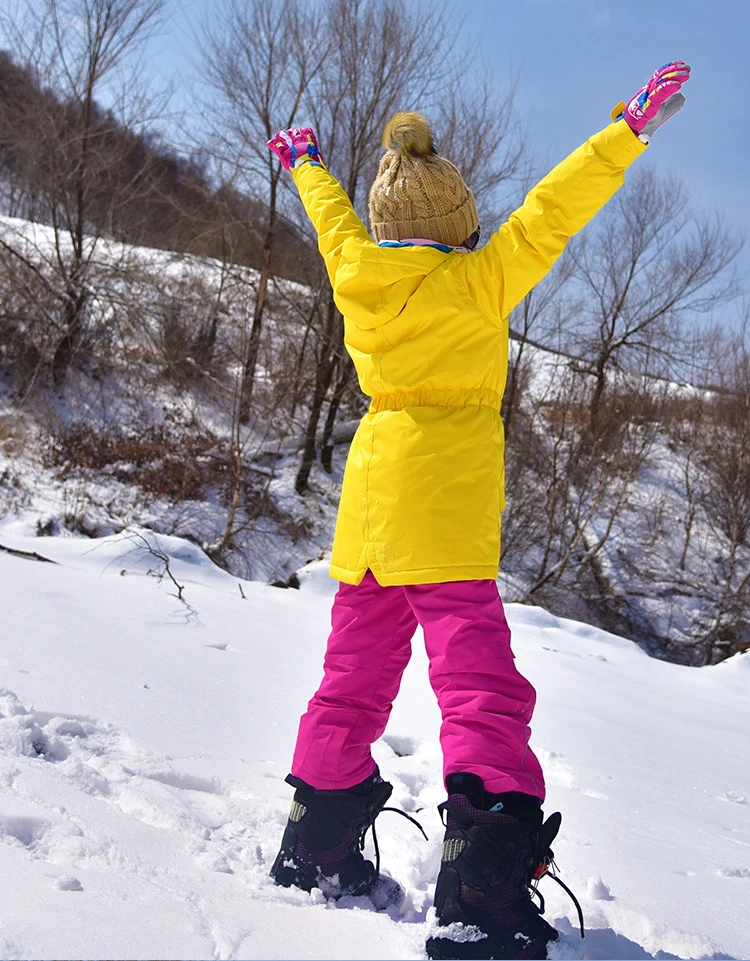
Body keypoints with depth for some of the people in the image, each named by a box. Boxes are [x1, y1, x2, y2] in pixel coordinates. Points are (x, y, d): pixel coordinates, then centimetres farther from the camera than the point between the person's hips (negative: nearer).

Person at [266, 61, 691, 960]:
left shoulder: (356, 272, 9)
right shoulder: (478, 280, -5)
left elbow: (331, 211, 27)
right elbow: (552, 210, -5)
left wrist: (306, 161, 47)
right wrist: (633, 124, 2)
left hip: (371, 498, 7)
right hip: (444, 508, -6)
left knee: (354, 676, 17)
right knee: (480, 684, -12)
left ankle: (317, 844, 27)